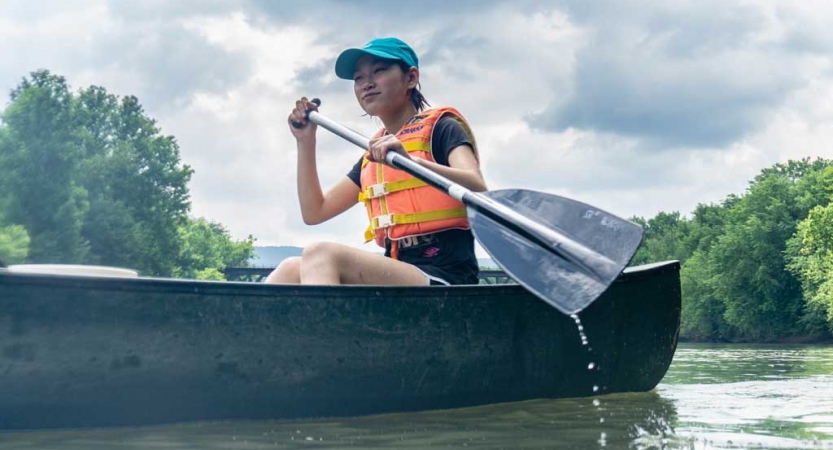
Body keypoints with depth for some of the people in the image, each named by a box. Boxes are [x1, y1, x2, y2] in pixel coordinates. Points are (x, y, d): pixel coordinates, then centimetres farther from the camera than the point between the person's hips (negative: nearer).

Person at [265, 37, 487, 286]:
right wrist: (305, 141, 15)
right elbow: (314, 212, 21)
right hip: (398, 275, 7)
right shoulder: (373, 154, 22)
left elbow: (478, 190, -17)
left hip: (444, 277, -7)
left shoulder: (440, 128, 3)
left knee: (323, 254, -27)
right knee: (292, 270, -9)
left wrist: (410, 161, -31)